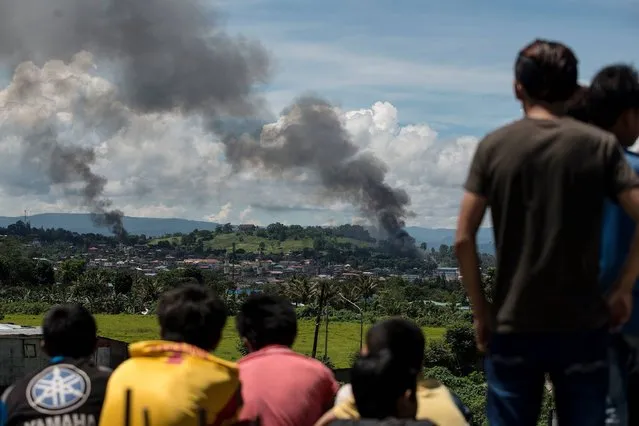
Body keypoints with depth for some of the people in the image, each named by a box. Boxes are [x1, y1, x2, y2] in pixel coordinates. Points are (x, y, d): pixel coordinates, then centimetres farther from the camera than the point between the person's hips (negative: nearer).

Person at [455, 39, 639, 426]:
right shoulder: (600, 145, -2)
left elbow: (463, 239, -4)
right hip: (582, 324, 0)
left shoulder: (494, 147, -1)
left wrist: (482, 312, 5)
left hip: (513, 325, 1)